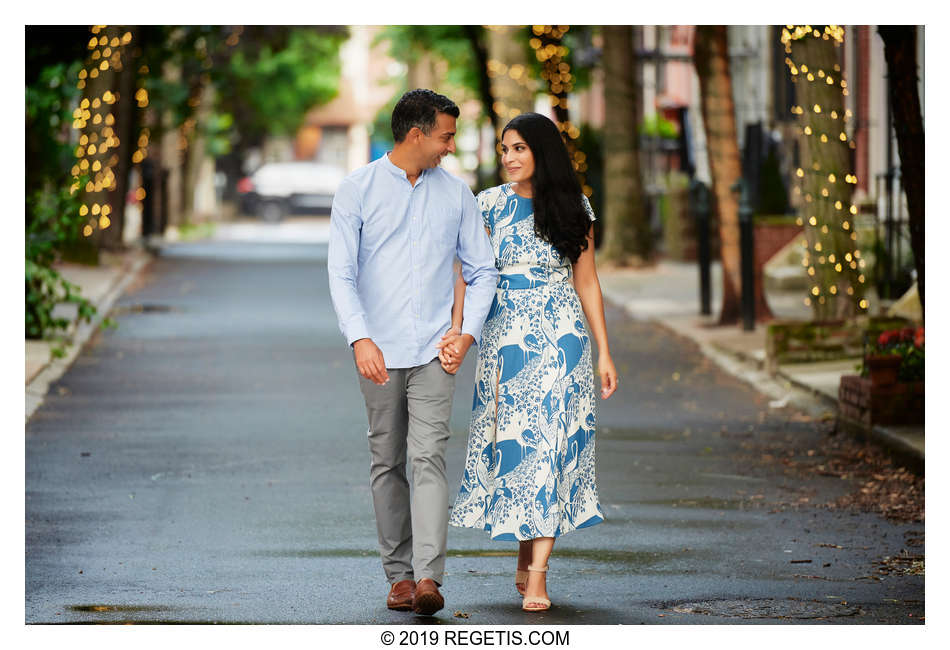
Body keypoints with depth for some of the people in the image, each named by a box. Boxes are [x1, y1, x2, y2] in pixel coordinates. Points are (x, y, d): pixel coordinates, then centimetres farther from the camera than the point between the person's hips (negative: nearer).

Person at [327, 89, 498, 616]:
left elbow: (482, 271, 12)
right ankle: (399, 573, 15)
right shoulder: (358, 190, 0)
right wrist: (360, 339, -20)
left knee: (428, 458, -12)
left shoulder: (455, 194, 8)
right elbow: (341, 273, -6)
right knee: (387, 464, 6)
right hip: (379, 352, 0)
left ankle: (429, 577, -21)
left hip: (433, 351, 0)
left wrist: (468, 332, -4)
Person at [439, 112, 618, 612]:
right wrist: (455, 333, -18)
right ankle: (526, 559, 19)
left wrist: (605, 354, 6)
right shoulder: (489, 205, 3)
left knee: (551, 441, -7)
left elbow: (587, 283, 9)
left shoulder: (572, 208, 5)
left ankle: (536, 573, -9)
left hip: (561, 338, 0)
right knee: (512, 441, 3)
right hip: (504, 339, 1)